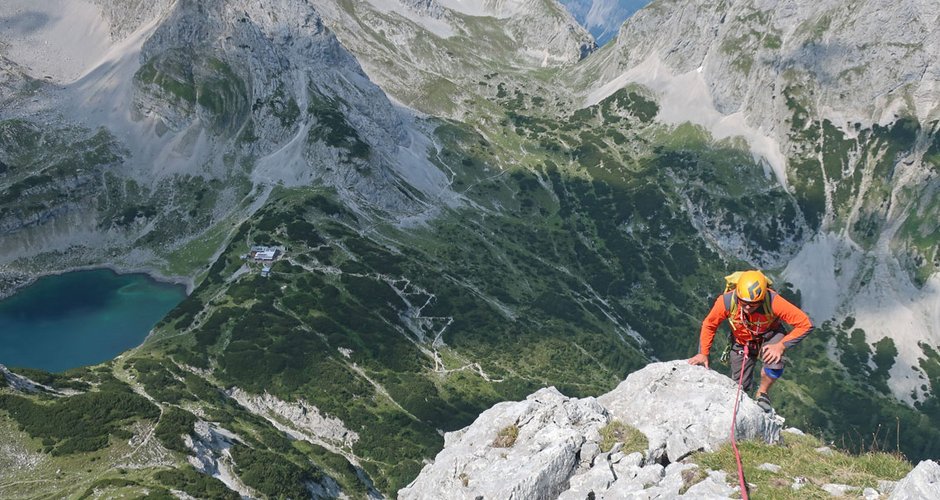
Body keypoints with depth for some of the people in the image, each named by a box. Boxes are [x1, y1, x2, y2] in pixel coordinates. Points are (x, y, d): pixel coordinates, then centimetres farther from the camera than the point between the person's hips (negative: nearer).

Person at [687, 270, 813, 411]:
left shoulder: (773, 301, -38)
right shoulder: (727, 301, -32)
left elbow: (805, 324, -31)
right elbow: (709, 325, -12)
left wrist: (781, 346, -37)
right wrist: (703, 353, -17)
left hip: (769, 336, -2)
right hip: (742, 341, 2)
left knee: (774, 364, -33)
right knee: (740, 387, 7)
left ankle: (762, 393, -1)